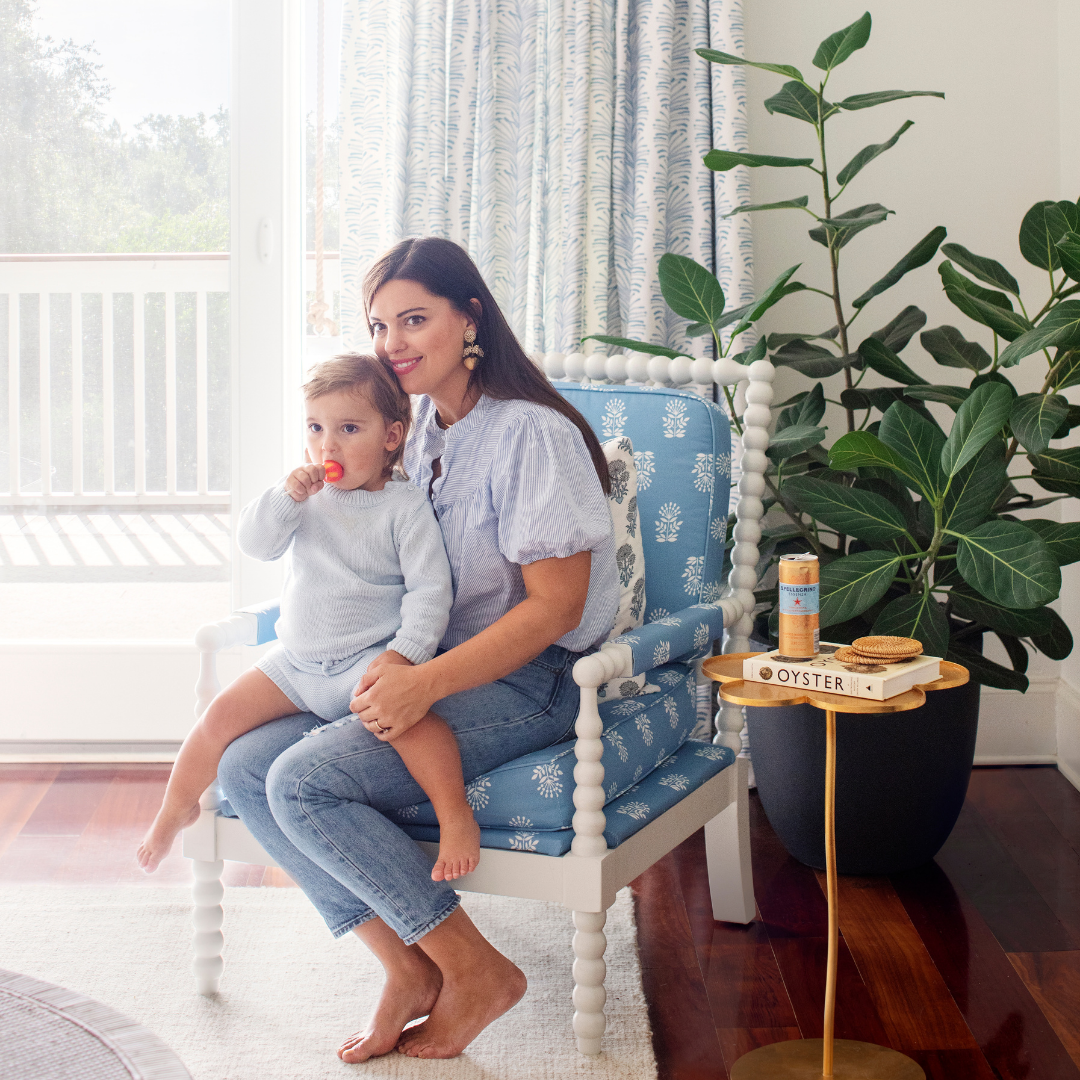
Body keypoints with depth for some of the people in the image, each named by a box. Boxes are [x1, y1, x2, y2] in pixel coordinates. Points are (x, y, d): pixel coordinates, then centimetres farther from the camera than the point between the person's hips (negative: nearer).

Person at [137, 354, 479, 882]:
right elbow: (254, 542, -3)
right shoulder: (308, 498, 8)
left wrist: (403, 655, -22)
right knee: (222, 714, -3)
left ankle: (456, 817, -28)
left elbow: (430, 590, -11)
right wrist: (286, 496, -19)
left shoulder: (405, 507, -7)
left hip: (370, 658, -5)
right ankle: (175, 810, 19)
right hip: (296, 660, 5)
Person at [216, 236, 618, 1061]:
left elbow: (555, 605, -18)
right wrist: (393, 661, -3)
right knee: (245, 767, -9)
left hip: (529, 683, -8)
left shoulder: (531, 433, -14)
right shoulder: (417, 428, 11)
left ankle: (476, 971, -10)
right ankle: (408, 966, -4)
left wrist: (426, 682, -25)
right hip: (432, 665, 8)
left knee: (305, 780, -23)